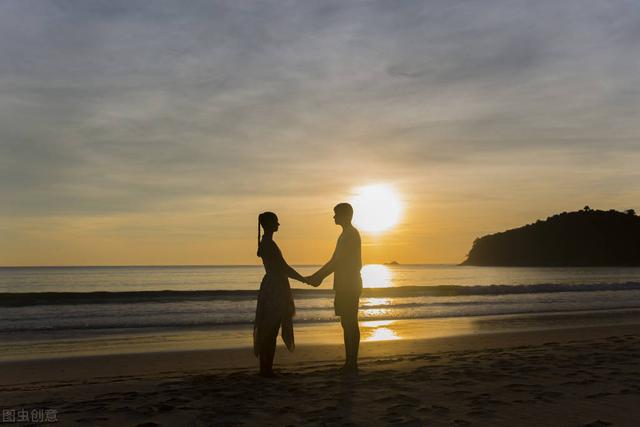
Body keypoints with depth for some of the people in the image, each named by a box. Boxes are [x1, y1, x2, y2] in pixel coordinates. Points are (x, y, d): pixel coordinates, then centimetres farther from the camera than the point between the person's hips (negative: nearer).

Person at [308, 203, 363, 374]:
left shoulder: (350, 234, -11)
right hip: (346, 287, 10)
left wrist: (318, 276, -14)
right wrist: (318, 276, 16)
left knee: (350, 323, -6)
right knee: (347, 323, 10)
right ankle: (350, 362, 15)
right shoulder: (347, 234, 19)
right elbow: (335, 261, 20)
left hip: (349, 287, -10)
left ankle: (352, 363, -2)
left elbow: (338, 261, -17)